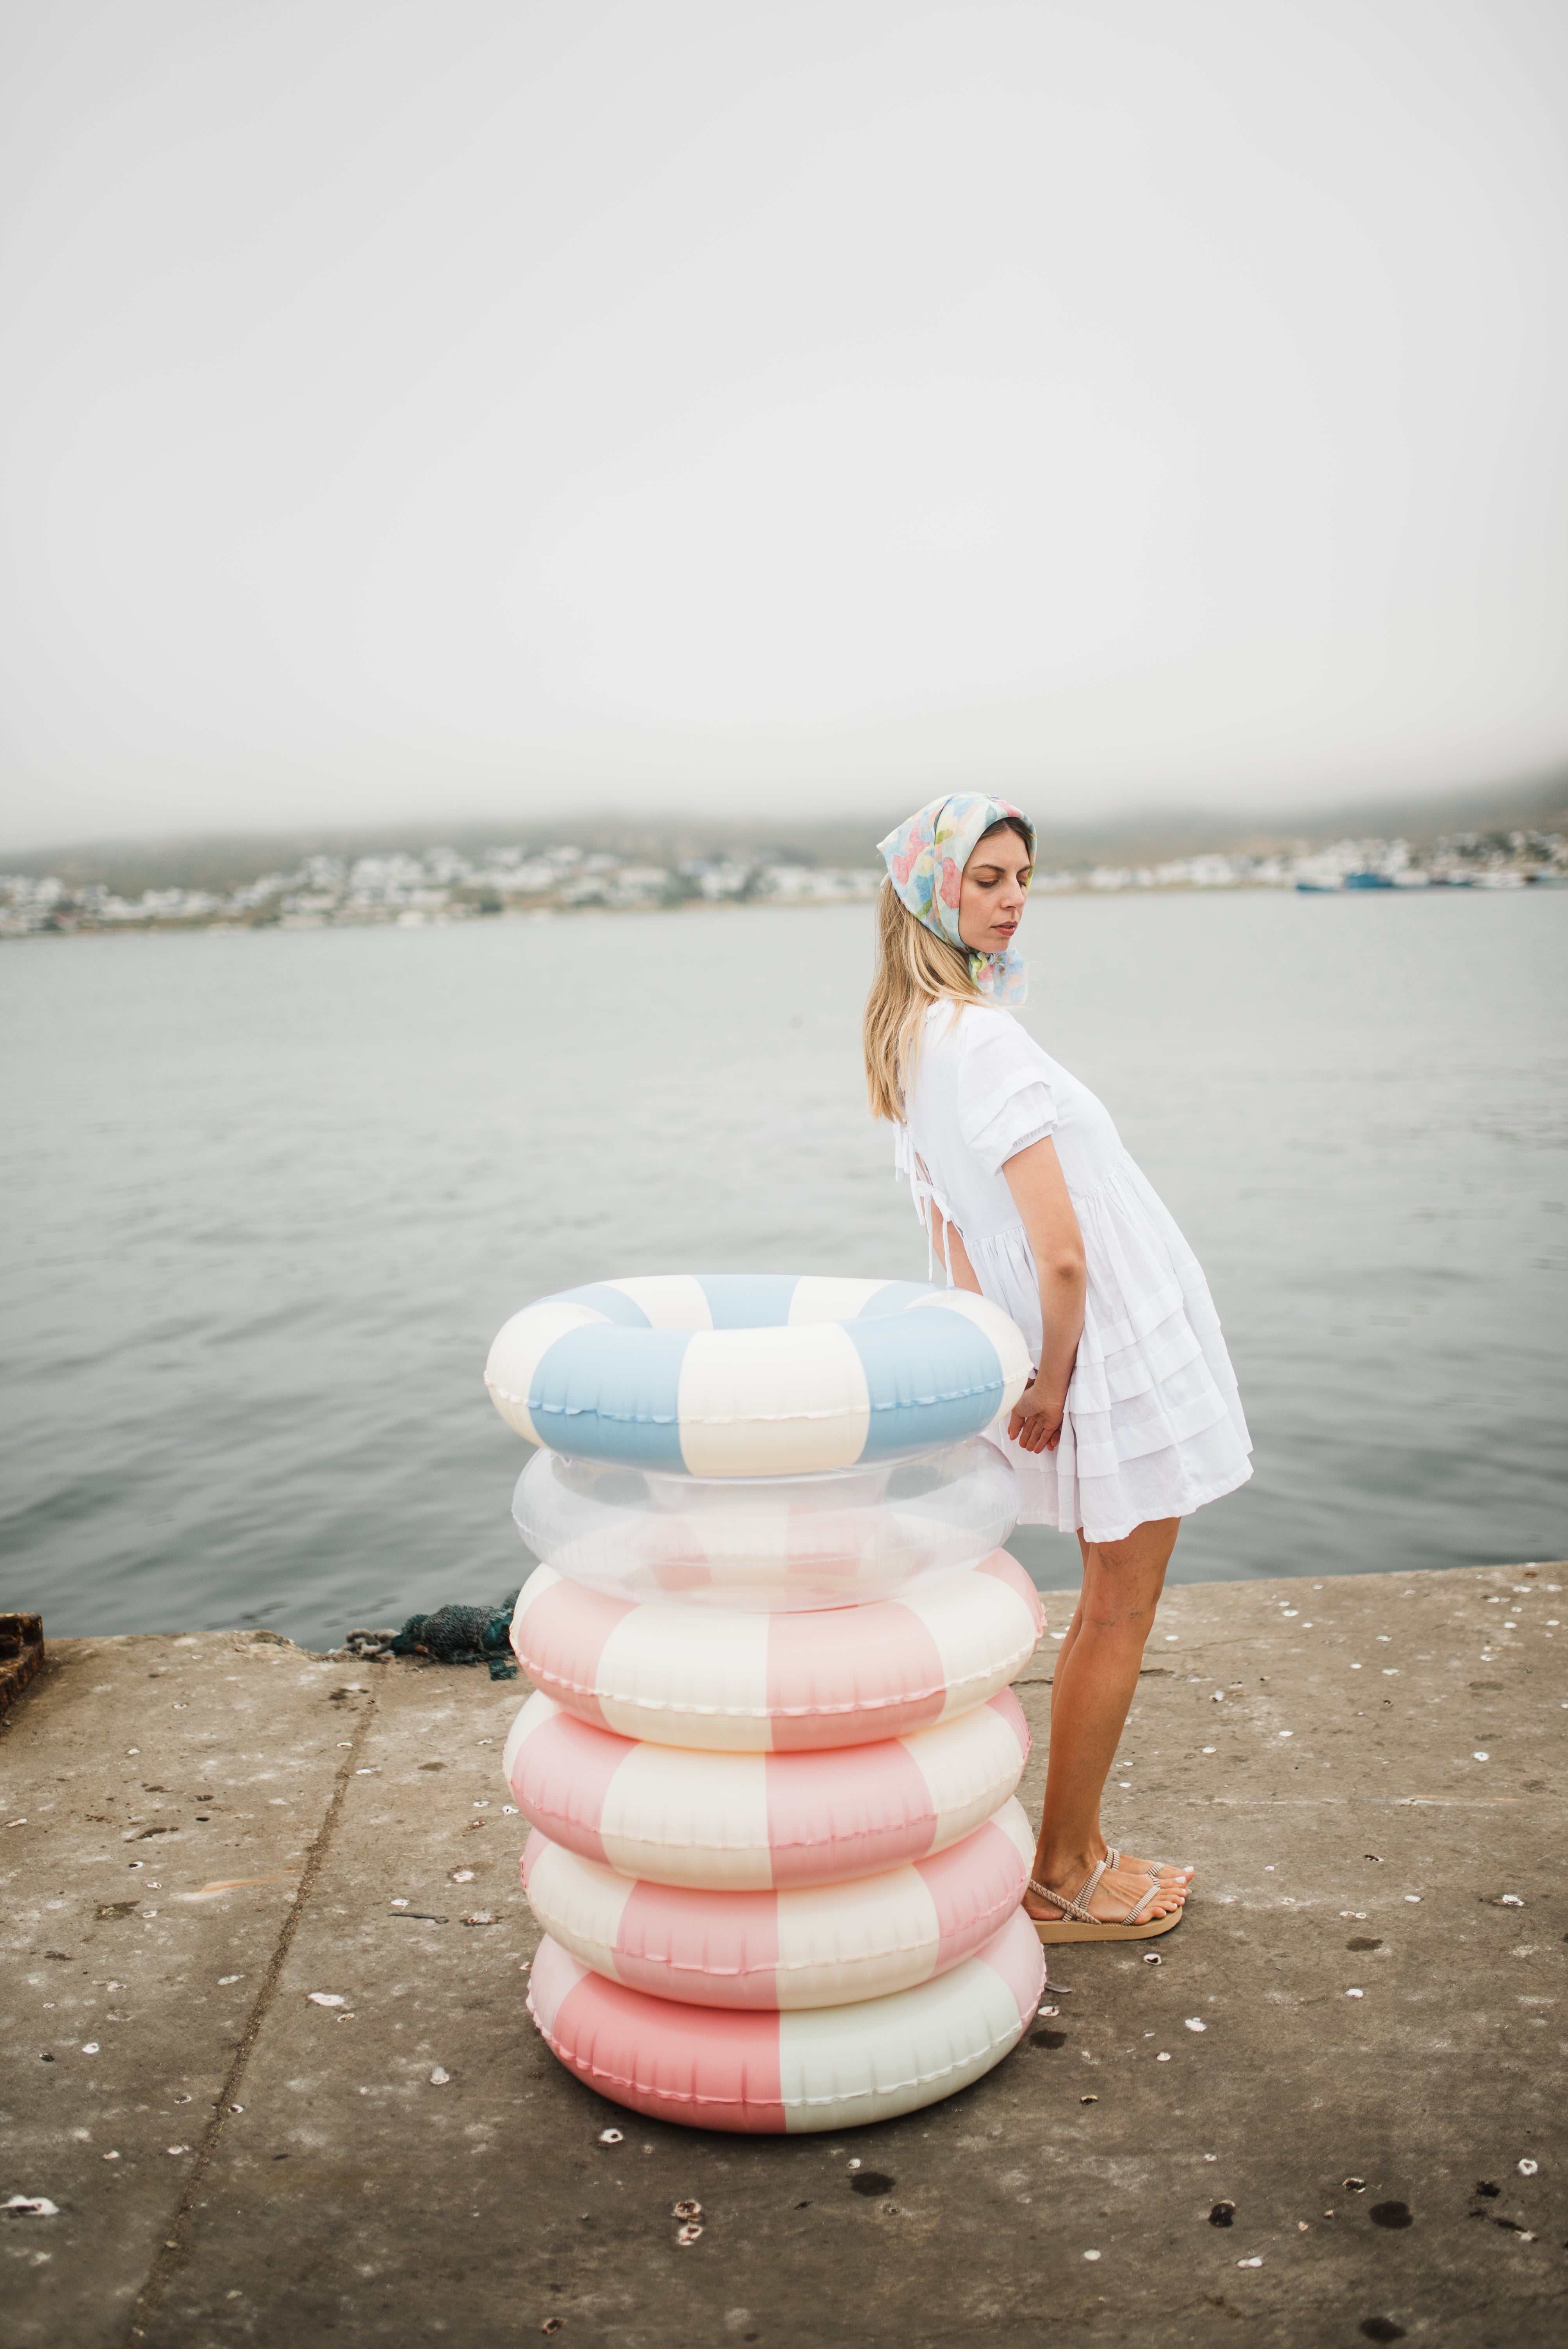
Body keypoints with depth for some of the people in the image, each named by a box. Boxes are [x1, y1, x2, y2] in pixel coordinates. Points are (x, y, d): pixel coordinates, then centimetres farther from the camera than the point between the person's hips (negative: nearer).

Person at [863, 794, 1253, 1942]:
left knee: (1108, 1612, 20)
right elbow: (1064, 1253, -26)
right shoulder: (977, 1035, -23)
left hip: (1082, 1351, 9)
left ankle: (1080, 1848, 32)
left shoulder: (912, 1034, 7)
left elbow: (952, 1227, 12)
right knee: (1117, 1616, 5)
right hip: (1124, 1344, -9)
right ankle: (1061, 1883, 19)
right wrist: (1052, 1379, -11)